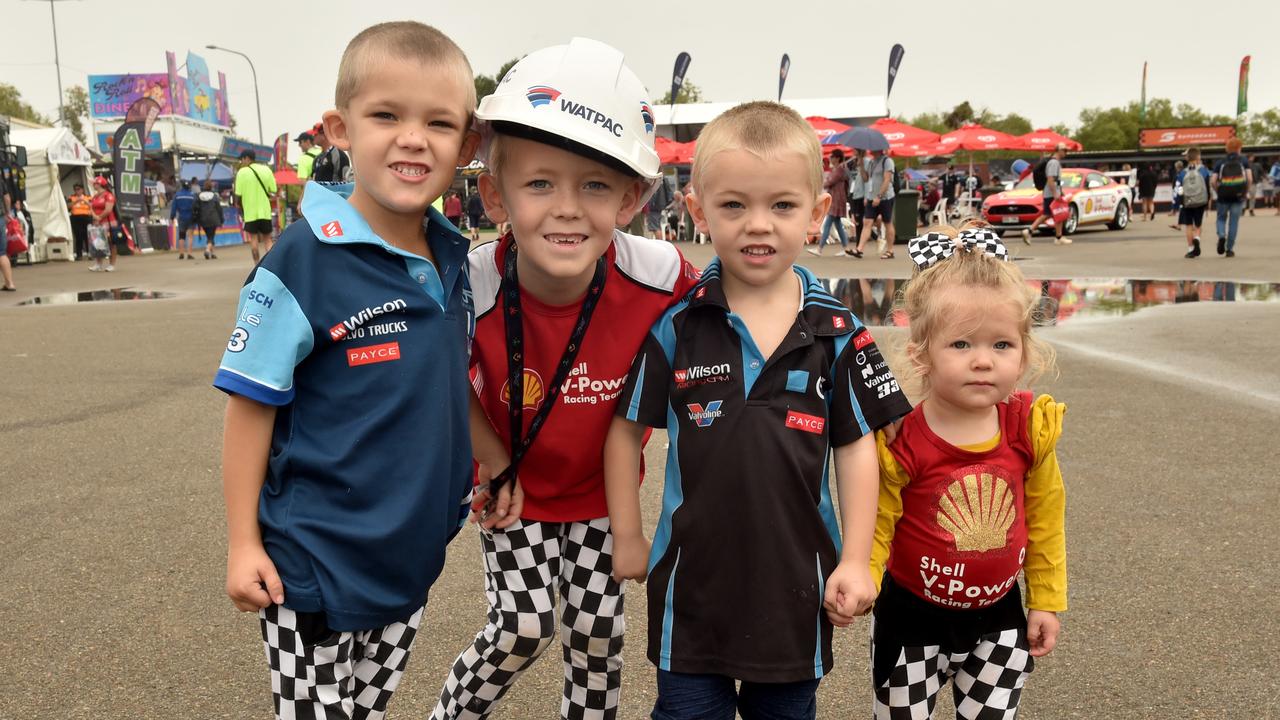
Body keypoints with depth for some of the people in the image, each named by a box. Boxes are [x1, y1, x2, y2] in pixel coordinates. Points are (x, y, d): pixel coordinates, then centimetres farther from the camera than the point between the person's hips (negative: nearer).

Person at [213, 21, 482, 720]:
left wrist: (486, 466, 11)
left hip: (412, 553, 6)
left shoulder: (454, 259, -1)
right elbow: (252, 405, -13)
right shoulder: (304, 262, -19)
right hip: (316, 565, -5)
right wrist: (242, 542, -11)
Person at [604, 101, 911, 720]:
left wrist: (855, 561, -3)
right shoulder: (673, 324, -11)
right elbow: (625, 426, -3)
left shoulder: (836, 332, -7)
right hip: (693, 576, -1)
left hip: (797, 577, 2)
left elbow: (856, 443, -1)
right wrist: (626, 537, 1)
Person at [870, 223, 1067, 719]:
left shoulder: (1029, 427, -12)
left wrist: (1045, 600, 7)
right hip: (912, 619, -2)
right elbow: (876, 528, -13)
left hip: (998, 614, 3)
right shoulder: (899, 441, -23)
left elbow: (1044, 519, 1)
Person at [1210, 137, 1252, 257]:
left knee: (1221, 218, 16)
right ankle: (1229, 249, 7)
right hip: (1238, 197, 0)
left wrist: (1218, 192, 9)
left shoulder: (1220, 162, 7)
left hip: (1223, 197, 0)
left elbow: (1213, 181, -4)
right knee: (1233, 222, 6)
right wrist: (1246, 192, 5)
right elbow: (1250, 178, -7)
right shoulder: (1244, 161, 5)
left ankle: (1221, 235, -15)